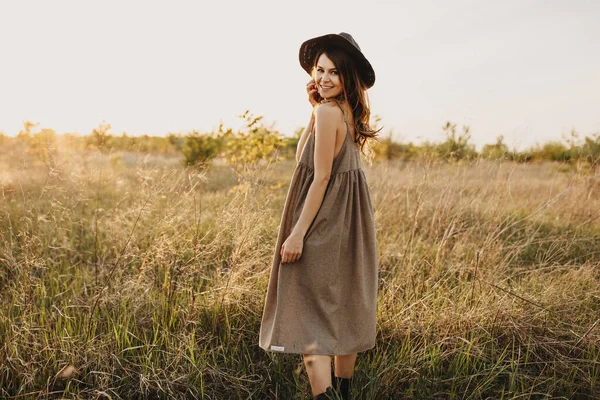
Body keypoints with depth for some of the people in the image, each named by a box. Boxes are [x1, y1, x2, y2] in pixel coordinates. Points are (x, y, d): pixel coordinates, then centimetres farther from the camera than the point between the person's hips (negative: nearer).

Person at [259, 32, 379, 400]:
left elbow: (322, 177, -21)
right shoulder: (350, 112, 10)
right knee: (345, 308, 18)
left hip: (323, 224, -9)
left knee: (310, 315, -2)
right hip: (349, 223, 10)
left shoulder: (328, 111, -16)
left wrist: (297, 233, -20)